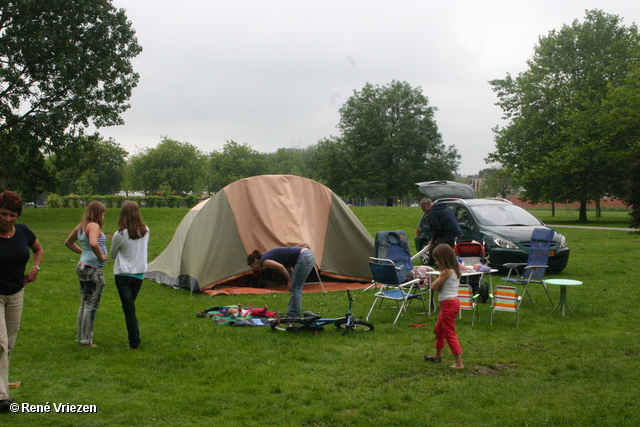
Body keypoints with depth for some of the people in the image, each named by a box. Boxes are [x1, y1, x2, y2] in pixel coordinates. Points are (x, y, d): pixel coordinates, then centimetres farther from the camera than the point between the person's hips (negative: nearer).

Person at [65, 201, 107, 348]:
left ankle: (81, 337, 22)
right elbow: (93, 243, -33)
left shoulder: (81, 226, 12)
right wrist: (100, 256, -18)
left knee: (84, 305, 15)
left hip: (83, 266, 9)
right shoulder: (94, 226, -15)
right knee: (91, 306, -3)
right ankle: (86, 340, 1)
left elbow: (68, 242, 26)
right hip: (93, 269, -9)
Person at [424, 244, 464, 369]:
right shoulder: (454, 270, 10)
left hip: (448, 304, -10)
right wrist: (439, 285, -8)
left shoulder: (446, 272, -19)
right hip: (452, 303, 10)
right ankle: (437, 356, 40)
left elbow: (433, 287, -15)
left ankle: (459, 363, -5)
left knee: (450, 334, -6)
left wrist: (437, 283, 1)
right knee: (438, 329, 24)